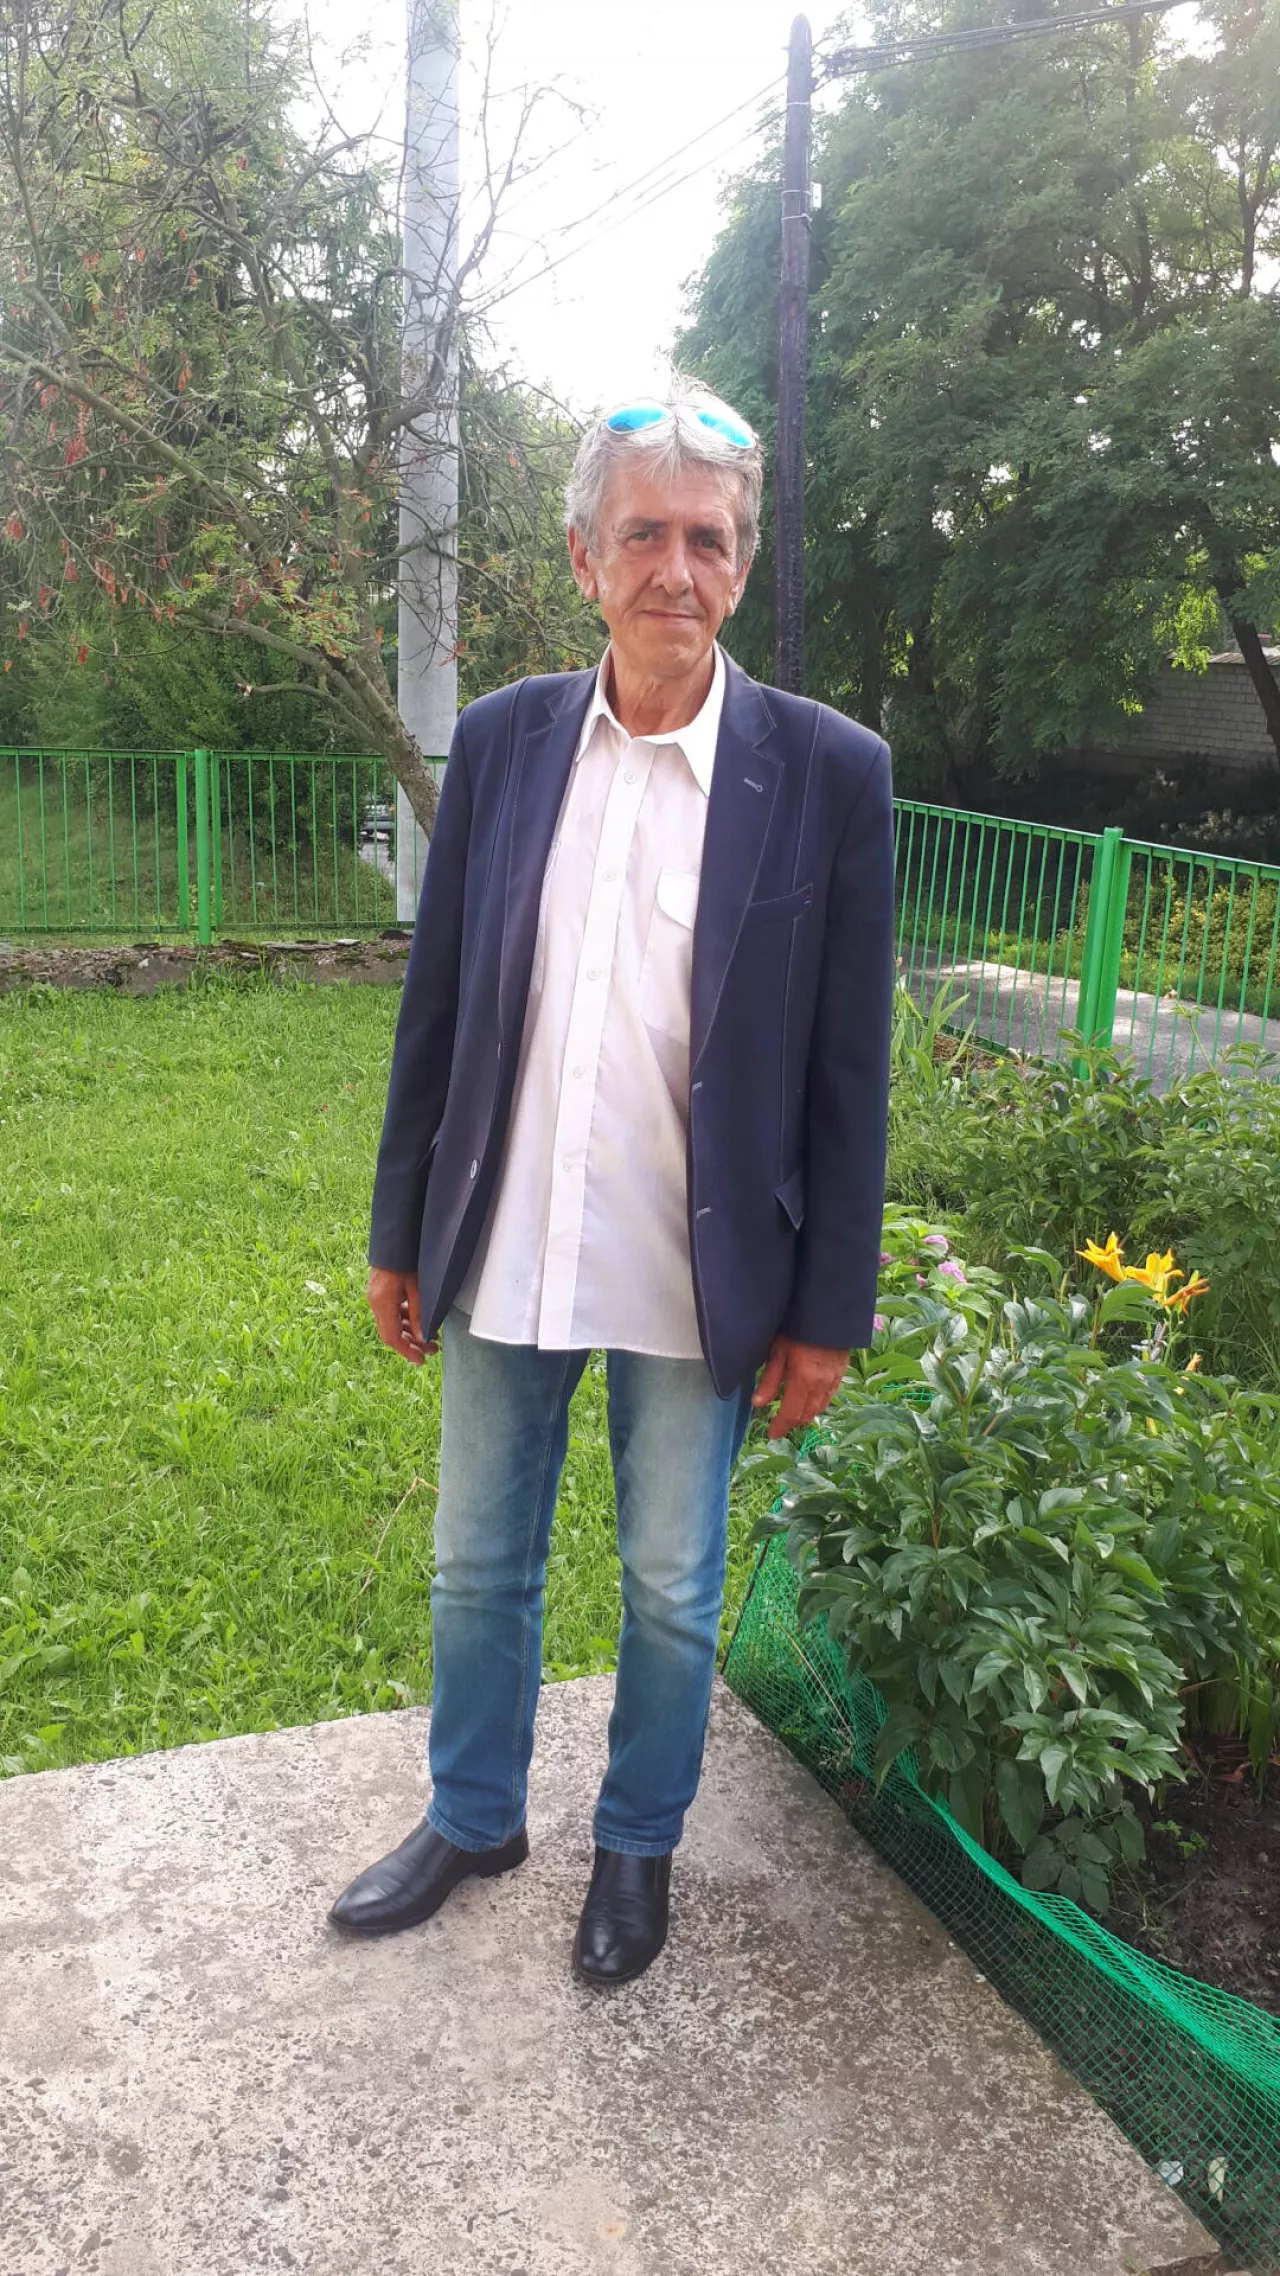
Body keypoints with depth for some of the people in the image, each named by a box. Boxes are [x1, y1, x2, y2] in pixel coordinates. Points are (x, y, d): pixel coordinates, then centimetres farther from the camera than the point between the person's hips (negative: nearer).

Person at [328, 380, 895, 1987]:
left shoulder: (827, 771, -10)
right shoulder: (501, 741, -2)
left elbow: (848, 1072, -7)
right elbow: (435, 1007, 4)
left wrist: (828, 1312, -5)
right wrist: (400, 1236, 7)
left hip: (697, 1280, -2)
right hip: (503, 1256, 3)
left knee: (673, 1593, 16)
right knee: (478, 1567, 20)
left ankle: (638, 1844, 43)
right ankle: (472, 1818, 46)